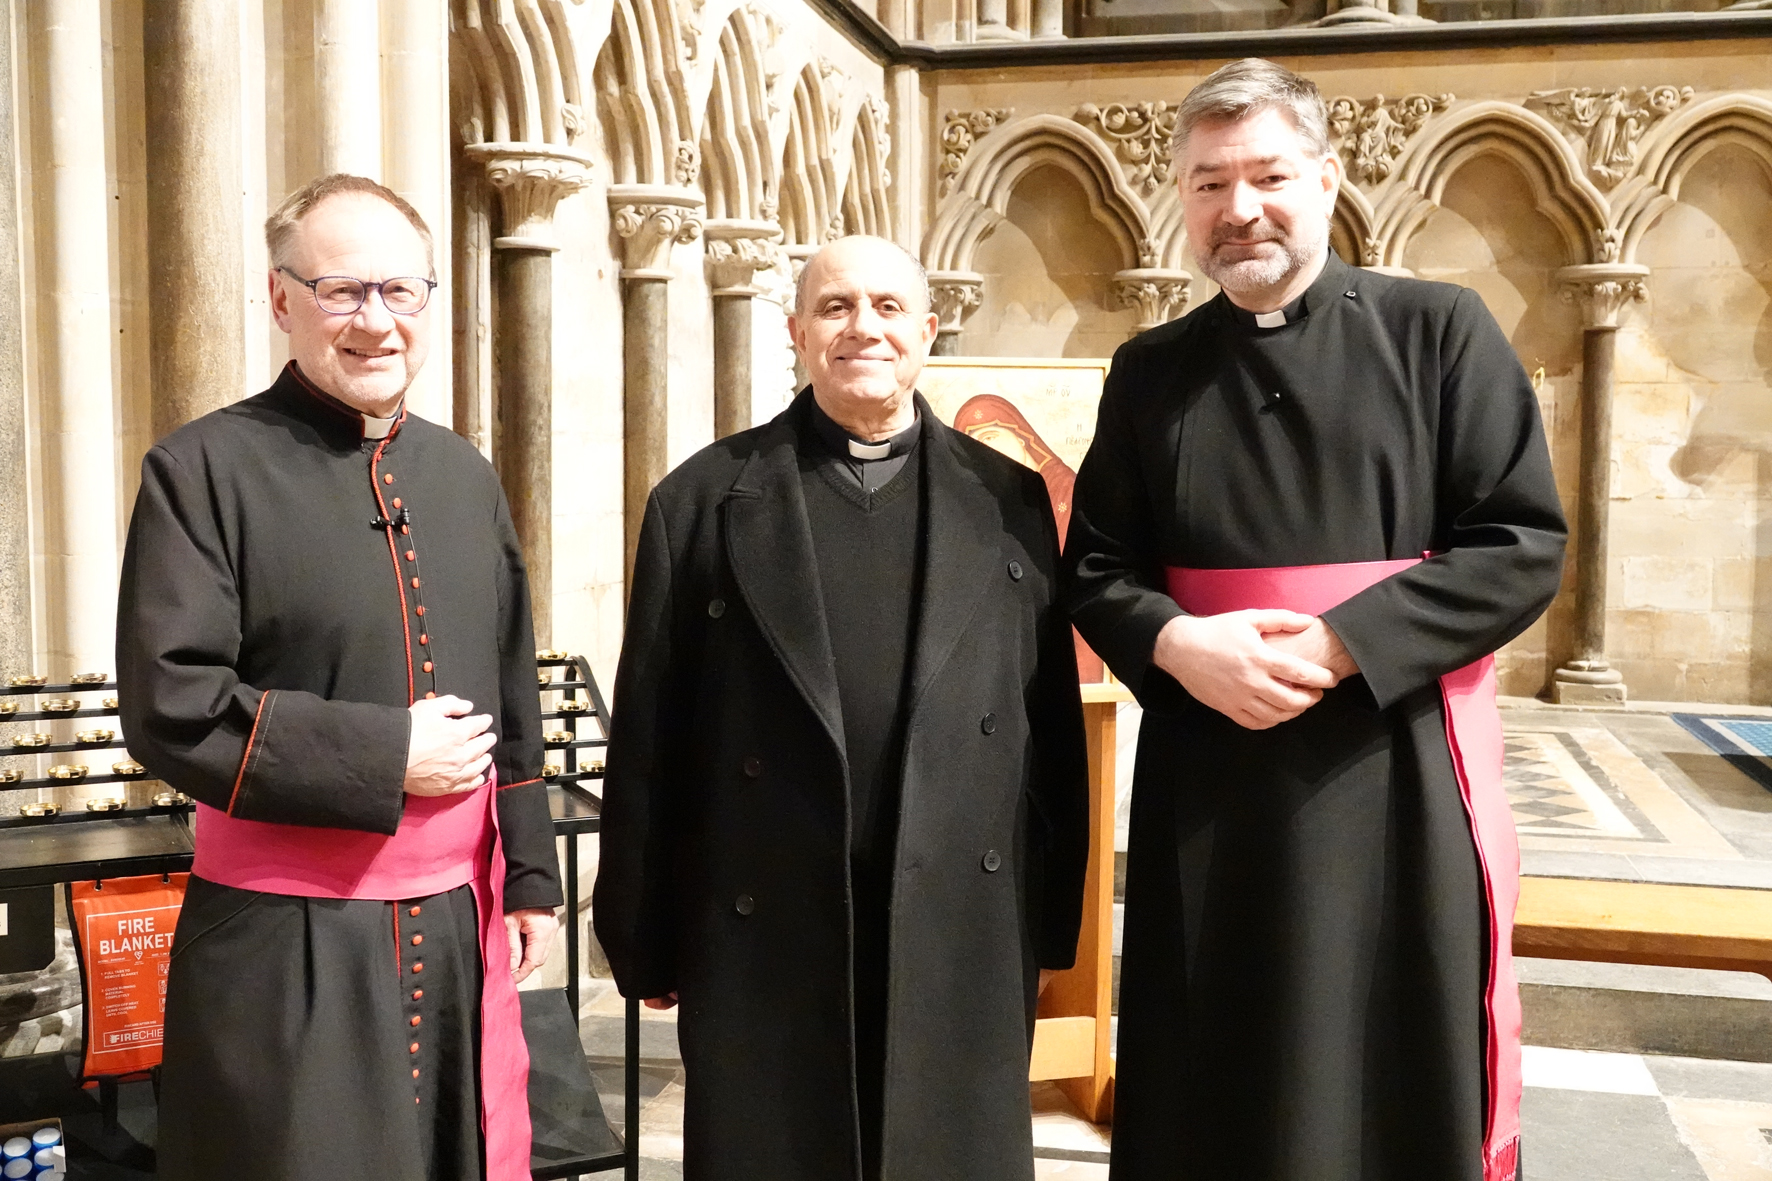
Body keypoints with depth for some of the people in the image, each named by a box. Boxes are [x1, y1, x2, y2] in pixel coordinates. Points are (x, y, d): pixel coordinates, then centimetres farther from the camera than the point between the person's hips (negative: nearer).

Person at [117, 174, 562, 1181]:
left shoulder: (465, 476, 10)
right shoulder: (205, 471, -7)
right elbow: (170, 707, -14)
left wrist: (532, 878, 12)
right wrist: (385, 757, -16)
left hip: (464, 922, 5)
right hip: (288, 945, -5)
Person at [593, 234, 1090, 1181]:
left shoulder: (1008, 501, 6)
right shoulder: (705, 499, 1)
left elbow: (1052, 724, 7)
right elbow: (650, 736, 1)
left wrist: (1050, 922, 7)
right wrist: (646, 939, 1)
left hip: (964, 935, 2)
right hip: (767, 938, -1)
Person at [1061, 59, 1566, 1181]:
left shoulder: (1438, 330, 0)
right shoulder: (1150, 372, 8)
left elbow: (1525, 544, -5)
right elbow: (1097, 569, 9)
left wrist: (1340, 645, -16)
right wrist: (1177, 644, -13)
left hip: (1397, 777, -2)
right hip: (1207, 786, 2)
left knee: (1405, 1090, 8)